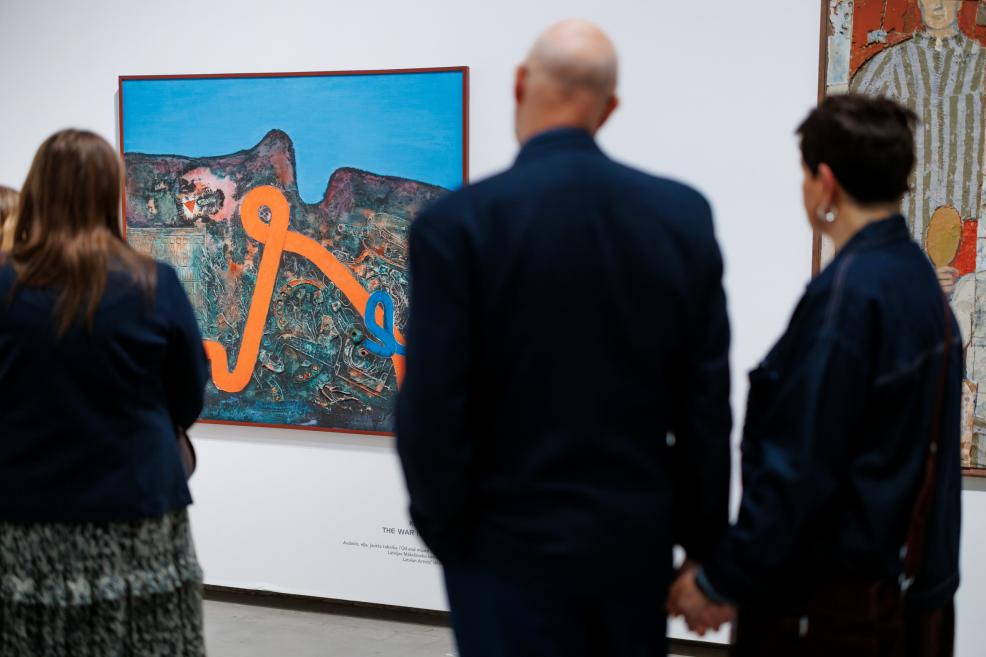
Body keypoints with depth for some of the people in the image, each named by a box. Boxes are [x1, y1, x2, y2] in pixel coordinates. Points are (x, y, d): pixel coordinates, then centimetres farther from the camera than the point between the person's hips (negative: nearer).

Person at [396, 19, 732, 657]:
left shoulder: (458, 223, -15)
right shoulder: (683, 214, -4)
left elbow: (433, 412, -14)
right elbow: (707, 404, -1)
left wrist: (446, 532, 2)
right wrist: (704, 543, 8)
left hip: (514, 547, -4)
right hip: (637, 539, 4)